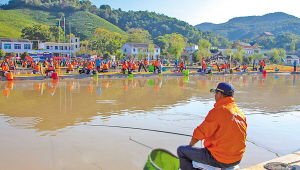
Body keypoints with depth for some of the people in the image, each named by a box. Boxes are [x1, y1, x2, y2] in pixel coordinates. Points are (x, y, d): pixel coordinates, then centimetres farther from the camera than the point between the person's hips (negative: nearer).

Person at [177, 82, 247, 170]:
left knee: (181, 150, 3)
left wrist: (190, 145, 6)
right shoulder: (240, 113, 4)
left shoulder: (218, 111, -19)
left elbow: (200, 132, -13)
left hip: (220, 160, -8)